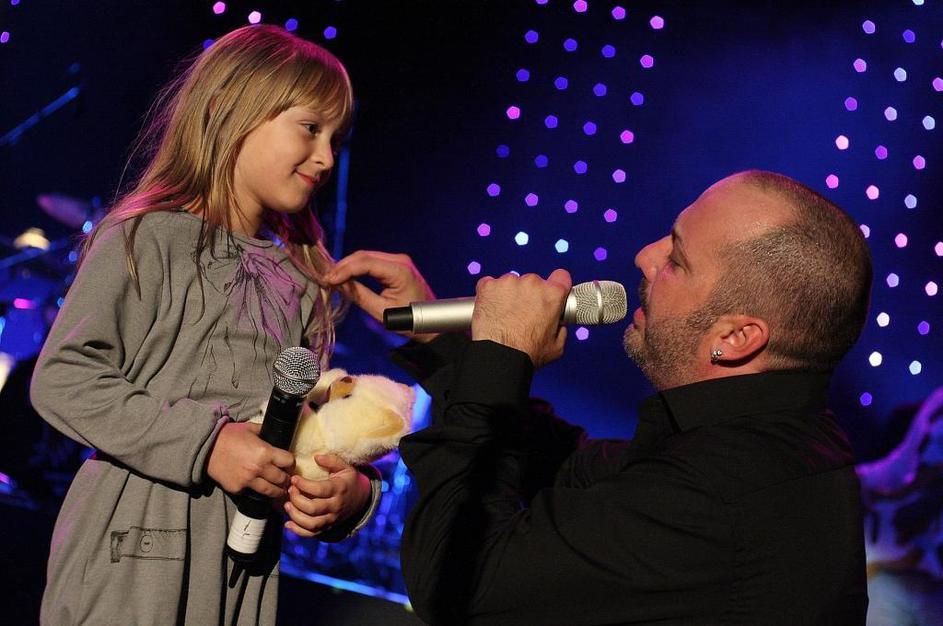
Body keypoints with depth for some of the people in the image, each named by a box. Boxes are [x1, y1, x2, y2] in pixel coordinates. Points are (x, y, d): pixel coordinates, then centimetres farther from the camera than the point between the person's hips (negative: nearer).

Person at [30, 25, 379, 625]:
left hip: (248, 561, 6)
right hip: (137, 550, -5)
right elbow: (62, 378, -12)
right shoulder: (150, 238, -5)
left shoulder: (297, 283, 13)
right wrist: (204, 443, -19)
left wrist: (348, 490, -8)